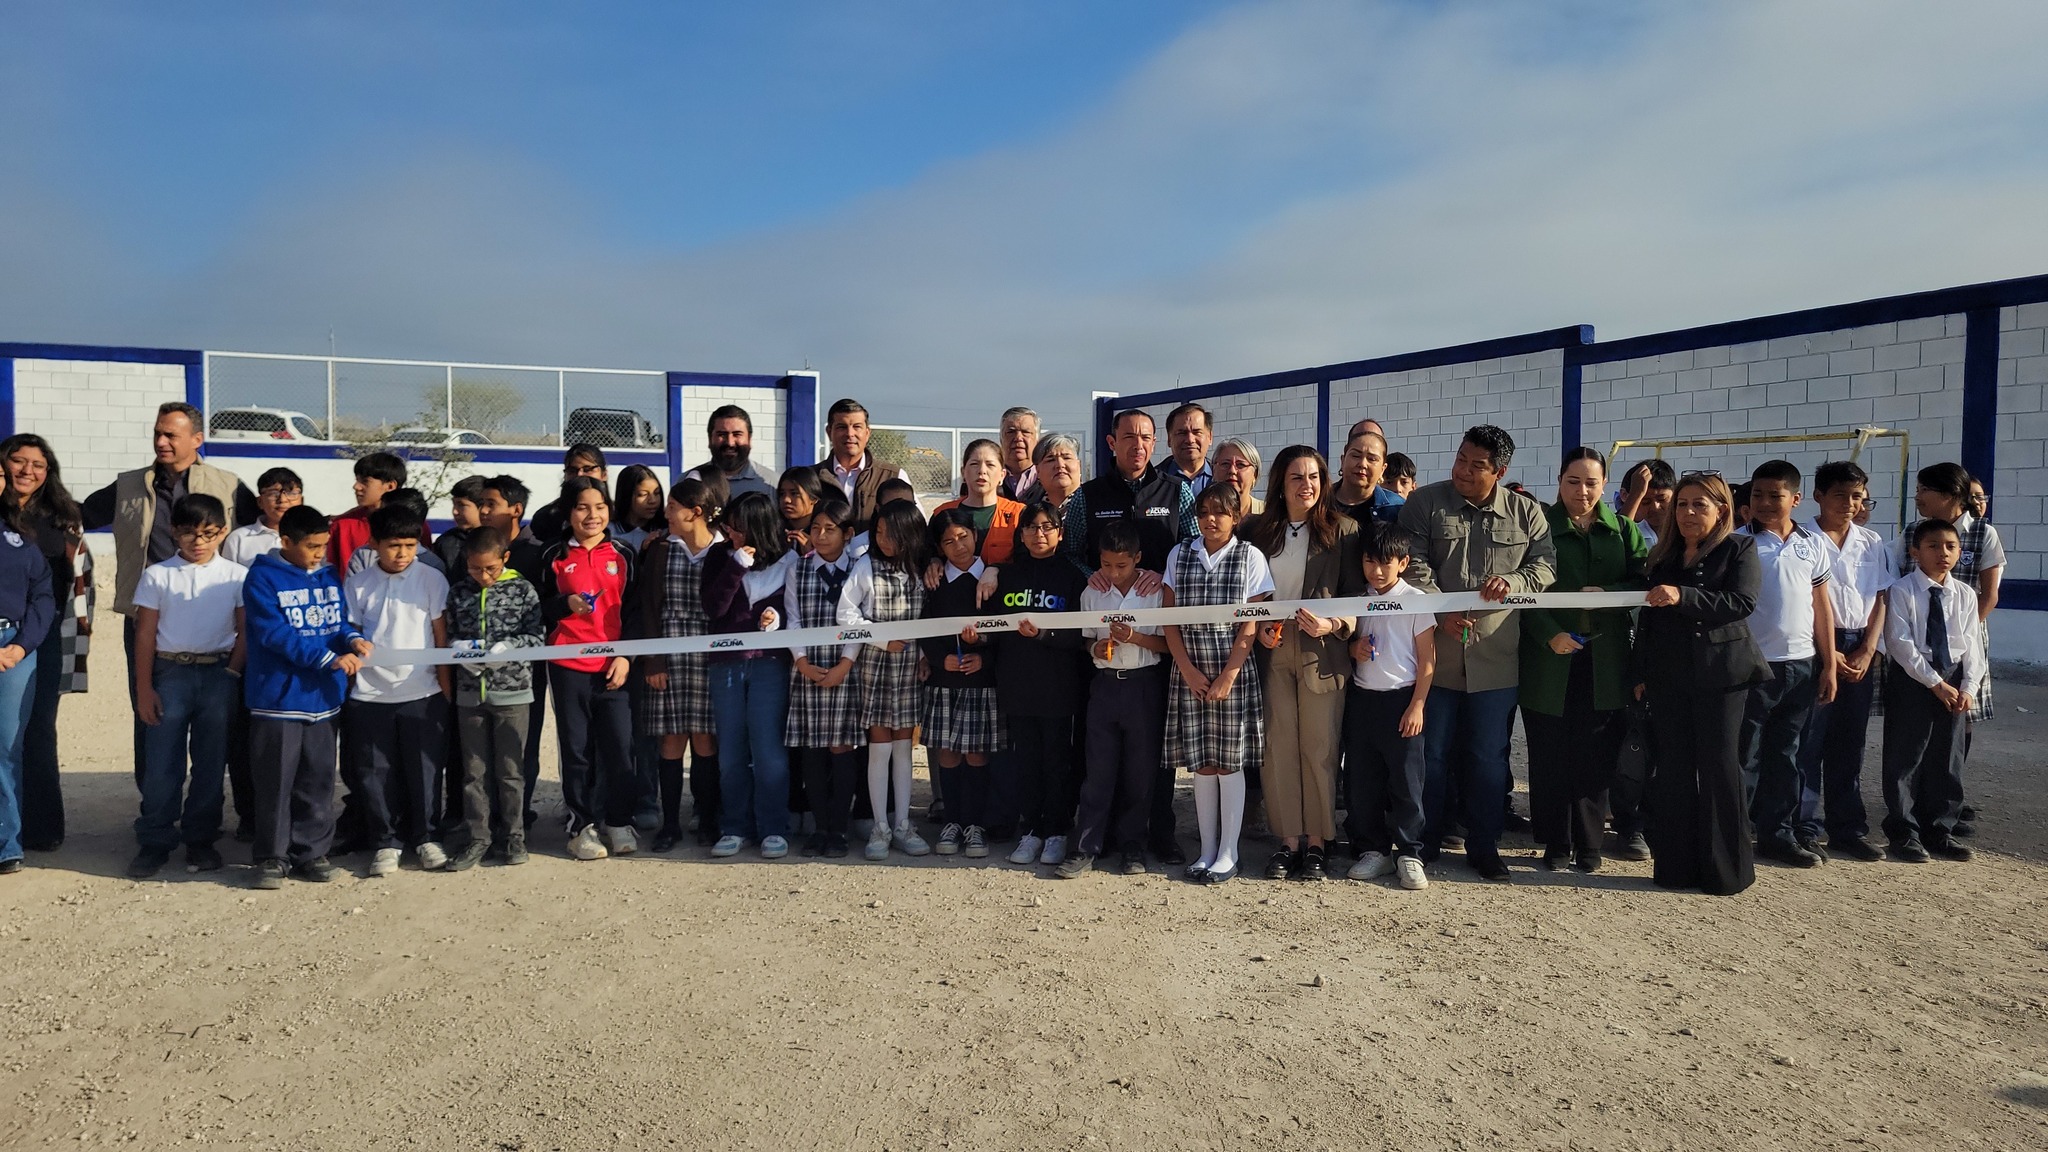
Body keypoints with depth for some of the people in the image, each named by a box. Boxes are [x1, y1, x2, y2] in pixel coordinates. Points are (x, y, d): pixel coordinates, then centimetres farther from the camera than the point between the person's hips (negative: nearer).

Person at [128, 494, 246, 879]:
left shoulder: (236, 576, 3)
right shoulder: (158, 575, 3)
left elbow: (245, 632, 4)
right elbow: (145, 634, 3)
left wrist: (232, 674, -7)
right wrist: (144, 688, 0)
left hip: (218, 674, 0)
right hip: (170, 673, 0)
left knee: (211, 763, 6)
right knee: (162, 762, 0)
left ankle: (200, 840, 17)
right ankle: (154, 843, 10)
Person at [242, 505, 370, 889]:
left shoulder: (329, 576, 10)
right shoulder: (263, 577, -8)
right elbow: (275, 634, -17)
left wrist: (354, 639, -13)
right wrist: (330, 658, -23)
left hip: (323, 696, 5)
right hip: (278, 696, -5)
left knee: (317, 779, 11)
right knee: (276, 781, 2)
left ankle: (311, 851, 21)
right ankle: (272, 856, 13)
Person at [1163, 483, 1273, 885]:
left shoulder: (1250, 558, 0)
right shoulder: (1179, 556, 7)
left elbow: (1251, 624, -4)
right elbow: (1170, 619, 5)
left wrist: (1228, 676, -10)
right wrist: (1189, 670, -5)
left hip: (1233, 672, -2)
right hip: (1190, 674, 2)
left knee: (1230, 762, 1)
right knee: (1201, 763, 6)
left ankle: (1228, 852, 10)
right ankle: (1207, 849, 16)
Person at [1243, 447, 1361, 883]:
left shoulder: (1342, 530, 0)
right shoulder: (1259, 532, 8)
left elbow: (1357, 594, -1)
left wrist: (1333, 625, -17)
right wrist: (1258, 628, -3)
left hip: (1322, 651, -2)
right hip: (1271, 650, 3)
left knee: (1319, 747, 1)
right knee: (1277, 746, 2)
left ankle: (1317, 842, 12)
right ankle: (1288, 840, 12)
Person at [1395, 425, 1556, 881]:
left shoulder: (1527, 513, 6)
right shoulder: (1424, 503, 0)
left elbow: (1546, 565, 5)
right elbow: (1415, 569, -6)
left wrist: (1513, 581, -16)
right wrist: (1443, 614, -19)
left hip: (1496, 656, 1)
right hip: (1435, 651, -1)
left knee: (1489, 756, 9)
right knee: (1432, 752, 7)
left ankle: (1484, 846, 23)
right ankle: (1423, 842, 21)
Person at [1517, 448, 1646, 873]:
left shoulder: (1623, 529, 11)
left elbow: (1642, 583, 3)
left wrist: (1607, 594, -15)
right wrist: (1550, 634, -15)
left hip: (1604, 660, 2)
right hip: (1550, 657, -2)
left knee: (1595, 754, 3)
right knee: (1550, 755, 2)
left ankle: (1588, 845, 16)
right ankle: (1555, 845, 14)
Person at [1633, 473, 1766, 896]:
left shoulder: (1740, 549, 1)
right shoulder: (1663, 555, 13)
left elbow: (1742, 603, -15)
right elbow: (1647, 618, 16)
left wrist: (1683, 596, -26)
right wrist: (1640, 674, 12)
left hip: (1721, 674, -4)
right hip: (1668, 676, 4)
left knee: (1719, 766, -1)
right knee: (1674, 770, 4)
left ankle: (1726, 871, 8)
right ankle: (1676, 866, 10)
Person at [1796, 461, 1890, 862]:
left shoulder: (1872, 543, 11)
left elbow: (1879, 601, 9)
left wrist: (1866, 652, -3)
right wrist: (1828, 652, -12)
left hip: (1861, 651, 5)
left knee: (1850, 743, 10)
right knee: (1809, 741, -3)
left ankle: (1848, 828, 17)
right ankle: (1804, 826, 4)